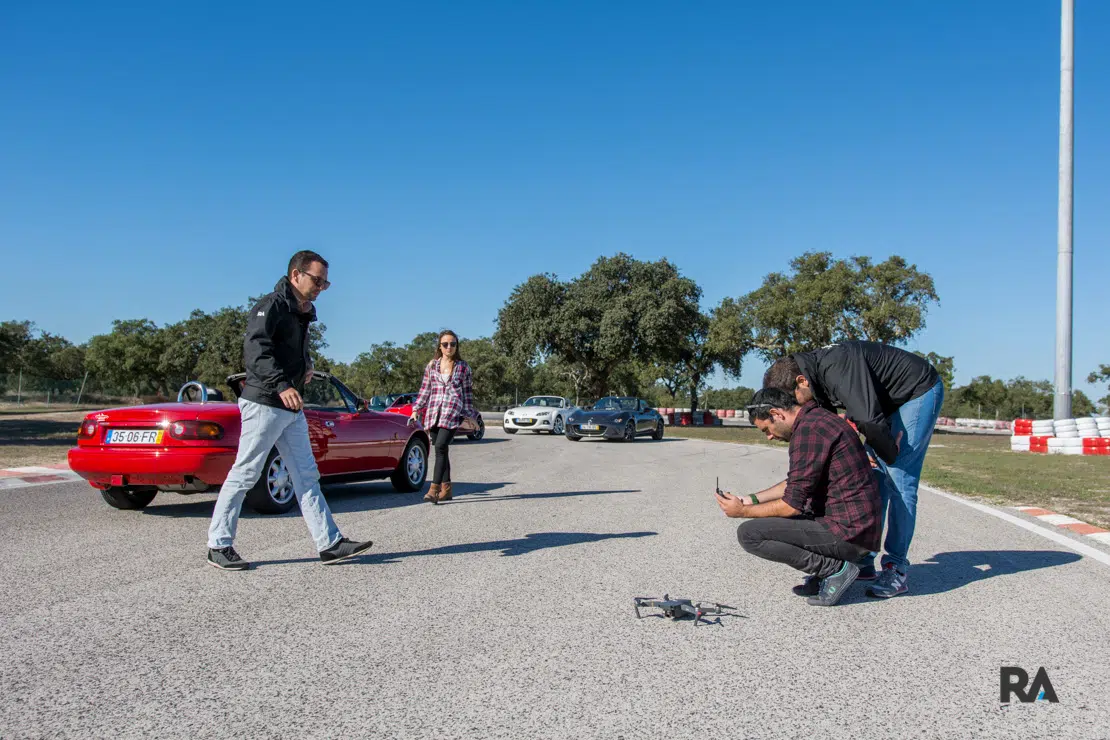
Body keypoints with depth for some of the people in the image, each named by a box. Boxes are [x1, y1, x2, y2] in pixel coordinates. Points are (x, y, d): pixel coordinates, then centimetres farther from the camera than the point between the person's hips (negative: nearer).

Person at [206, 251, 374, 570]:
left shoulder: (303, 313, 17)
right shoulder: (272, 306, -11)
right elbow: (255, 349, -25)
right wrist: (281, 385, -37)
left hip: (291, 408, 9)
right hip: (264, 404, -9)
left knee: (307, 476, 6)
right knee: (245, 474, -2)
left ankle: (330, 543, 8)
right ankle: (218, 546, 10)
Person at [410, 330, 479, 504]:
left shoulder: (463, 367, 7)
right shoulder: (431, 366, 13)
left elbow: (468, 393, 10)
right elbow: (425, 389, 16)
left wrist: (470, 416, 8)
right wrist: (416, 411, 11)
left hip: (453, 412, -4)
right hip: (434, 412, 4)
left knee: (441, 447, -19)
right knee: (440, 450, 6)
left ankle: (434, 489, -22)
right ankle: (446, 489, 15)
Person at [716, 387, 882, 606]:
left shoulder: (808, 430, -18)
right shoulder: (817, 418, 14)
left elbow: (793, 504, -17)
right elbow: (797, 483, 25)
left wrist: (743, 511, -4)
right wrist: (753, 499, 20)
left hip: (847, 532, -10)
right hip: (858, 526, 10)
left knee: (749, 534, -14)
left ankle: (835, 569, -6)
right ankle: (824, 573, 13)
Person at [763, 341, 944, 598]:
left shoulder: (837, 370, -34)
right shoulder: (818, 374, -5)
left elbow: (870, 421, -37)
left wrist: (890, 454, -20)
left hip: (920, 392, -9)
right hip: (889, 400, 9)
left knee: (898, 478, -14)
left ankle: (897, 569, -8)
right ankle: (864, 560, 9)